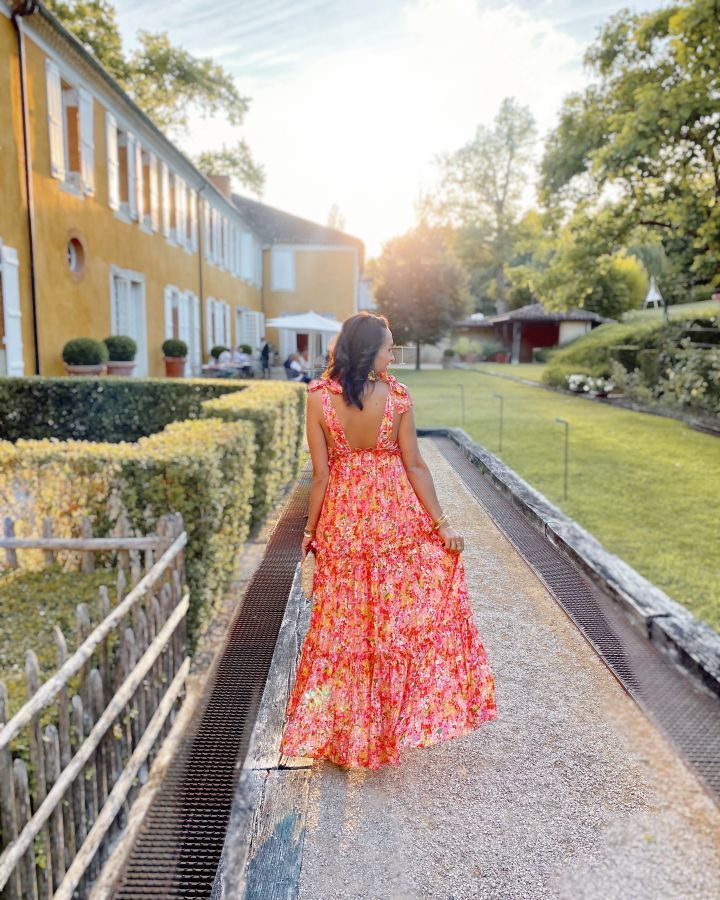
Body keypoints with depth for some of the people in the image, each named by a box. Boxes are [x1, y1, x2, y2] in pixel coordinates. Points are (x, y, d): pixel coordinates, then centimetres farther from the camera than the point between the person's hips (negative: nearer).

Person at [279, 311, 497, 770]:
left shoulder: (318, 396, -10)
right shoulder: (397, 395, -11)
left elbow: (321, 473, -8)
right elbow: (414, 465, -9)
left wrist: (311, 529, 4)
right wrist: (442, 524, -1)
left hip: (342, 520, 1)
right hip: (397, 515, -1)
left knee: (344, 623, 14)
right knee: (402, 615, 19)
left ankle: (338, 727, 28)